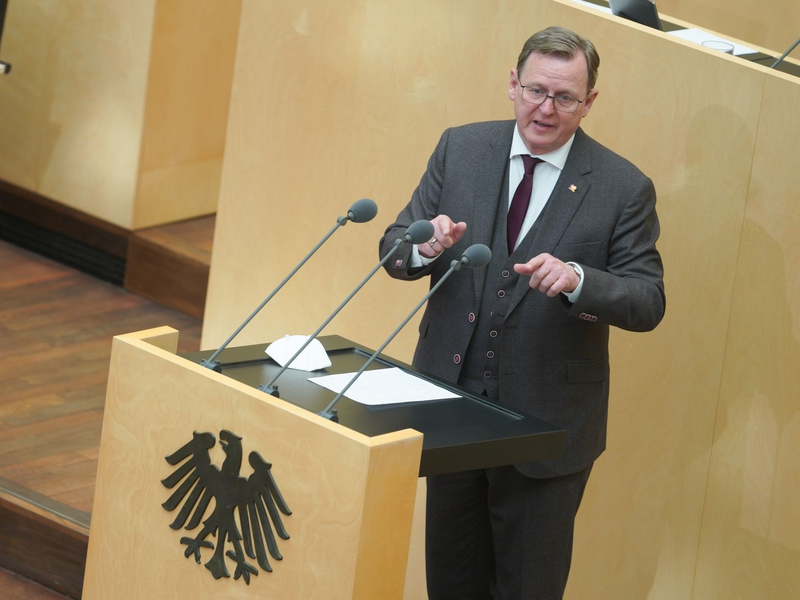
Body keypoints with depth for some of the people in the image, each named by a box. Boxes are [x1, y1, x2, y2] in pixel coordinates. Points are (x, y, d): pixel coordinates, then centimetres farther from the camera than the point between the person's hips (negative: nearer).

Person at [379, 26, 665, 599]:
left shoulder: (623, 188, -9)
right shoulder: (461, 149, 0)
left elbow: (648, 303, -11)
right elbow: (394, 250, 1)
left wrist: (577, 279, -31)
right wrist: (427, 246, -24)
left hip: (547, 420, -3)